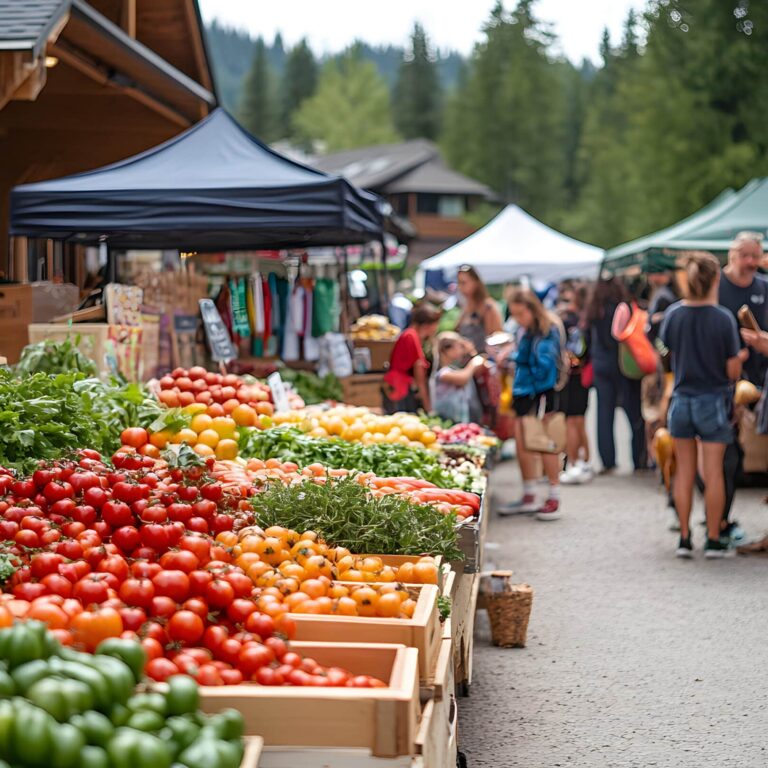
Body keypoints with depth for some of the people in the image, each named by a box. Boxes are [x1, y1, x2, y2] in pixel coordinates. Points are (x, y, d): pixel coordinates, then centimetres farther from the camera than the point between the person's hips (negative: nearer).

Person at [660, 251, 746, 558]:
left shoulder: (673, 314, -6)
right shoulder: (723, 318, -15)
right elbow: (733, 371, -11)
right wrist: (740, 357, 9)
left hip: (682, 400, 3)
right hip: (713, 401, -3)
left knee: (684, 471, 11)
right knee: (713, 472, 5)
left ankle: (684, 538, 14)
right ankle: (713, 541, 11)